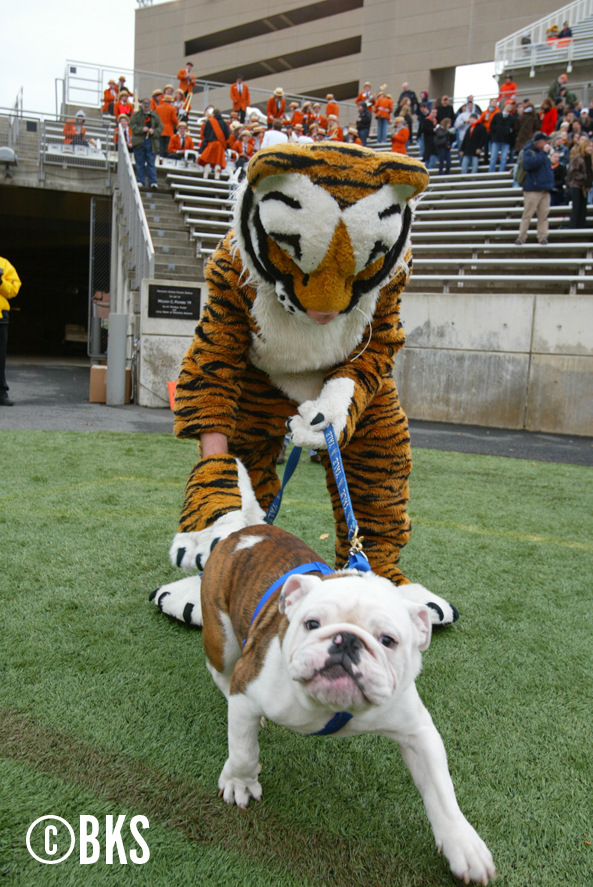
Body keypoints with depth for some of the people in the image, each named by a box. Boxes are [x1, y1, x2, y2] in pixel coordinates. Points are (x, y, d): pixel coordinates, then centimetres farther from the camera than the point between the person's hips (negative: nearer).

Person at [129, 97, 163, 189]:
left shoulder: (154, 115, 9)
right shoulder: (136, 115, 4)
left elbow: (160, 127, 8)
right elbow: (132, 125, -2)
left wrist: (154, 131, -10)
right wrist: (141, 129, -15)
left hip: (151, 142, 0)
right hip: (139, 142, 0)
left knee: (151, 163, -1)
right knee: (140, 163, 4)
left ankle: (152, 182, 0)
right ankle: (140, 181, 11)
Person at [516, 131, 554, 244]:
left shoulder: (545, 153, 20)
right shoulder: (529, 152, -5)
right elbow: (529, 163, -26)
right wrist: (543, 153, -21)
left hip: (545, 189, 7)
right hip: (533, 189, -7)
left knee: (544, 214, 1)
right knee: (528, 214, -7)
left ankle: (542, 236, 2)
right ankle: (521, 237, -3)